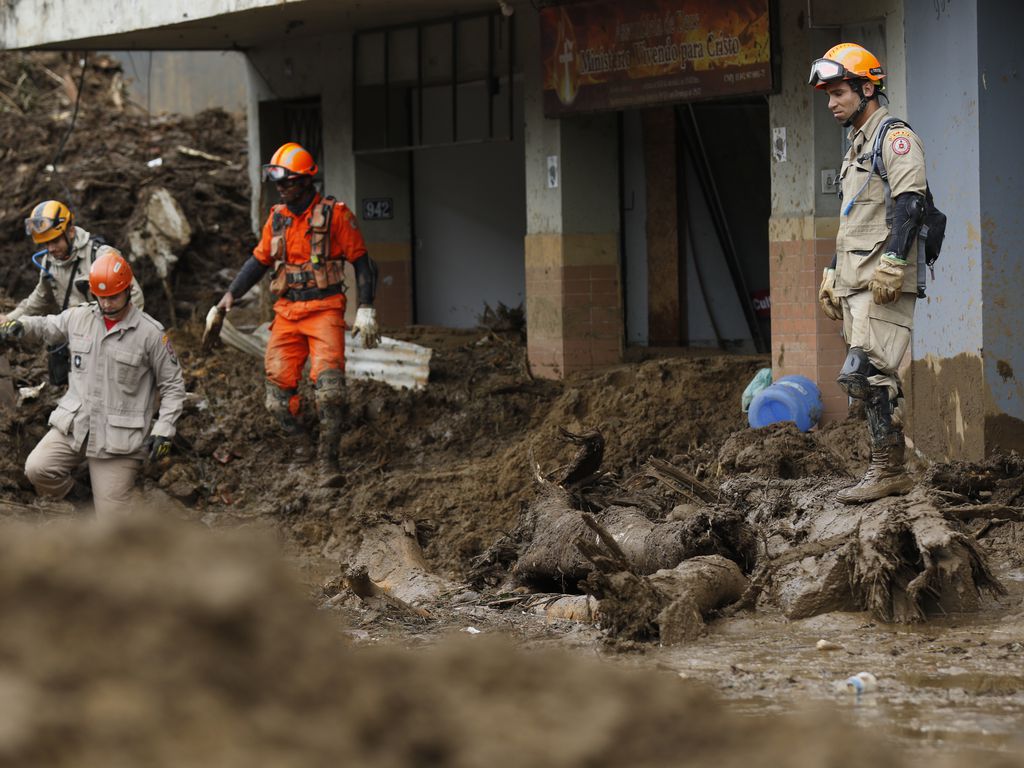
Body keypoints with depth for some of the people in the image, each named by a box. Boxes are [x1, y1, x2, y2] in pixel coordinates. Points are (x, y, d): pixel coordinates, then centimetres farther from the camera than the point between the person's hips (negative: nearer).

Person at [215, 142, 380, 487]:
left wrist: (366, 310, -5)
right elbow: (259, 259, 22)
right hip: (287, 312, 5)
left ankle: (327, 460, -18)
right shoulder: (277, 218, 11)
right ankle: (301, 449, 9)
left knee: (328, 385, -19)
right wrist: (231, 295, 14)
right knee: (278, 386, -6)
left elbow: (361, 261, 0)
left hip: (325, 309, -5)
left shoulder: (334, 214, -4)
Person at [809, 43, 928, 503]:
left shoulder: (894, 137, -6)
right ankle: (889, 471, 8)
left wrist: (892, 263, -26)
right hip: (855, 284, 10)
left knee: (864, 375, -17)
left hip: (885, 285, -10)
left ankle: (888, 471, -15)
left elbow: (910, 202, -19)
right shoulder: (857, 147, 24)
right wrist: (832, 275, 26)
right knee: (877, 381, 7)